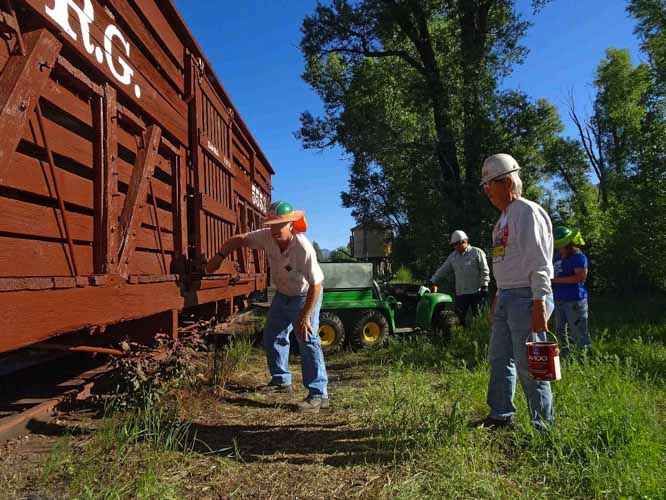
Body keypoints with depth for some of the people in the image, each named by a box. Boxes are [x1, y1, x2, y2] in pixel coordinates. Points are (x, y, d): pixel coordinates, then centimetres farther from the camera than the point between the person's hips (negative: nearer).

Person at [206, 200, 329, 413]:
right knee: (272, 336, 14)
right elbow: (239, 240, -3)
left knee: (308, 340, -16)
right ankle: (281, 380, 30)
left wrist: (305, 317, -28)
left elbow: (316, 285, -30)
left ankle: (318, 394, -12)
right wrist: (220, 256, -16)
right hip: (282, 294, 7)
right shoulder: (267, 237, -18)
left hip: (305, 296, -7)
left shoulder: (304, 249, -35)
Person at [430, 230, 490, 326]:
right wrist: (432, 281, 8)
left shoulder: (477, 252, -1)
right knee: (460, 316, 4)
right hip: (460, 293, 4)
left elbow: (484, 270, -4)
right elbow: (442, 270, 15)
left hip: (476, 291, -4)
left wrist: (484, 286, -10)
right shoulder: (452, 256, 14)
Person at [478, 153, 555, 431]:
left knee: (529, 366, -2)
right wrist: (498, 297, 21)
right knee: (498, 358, 16)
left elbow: (539, 263, -18)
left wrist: (539, 304, -22)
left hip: (526, 298, -10)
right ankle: (500, 415, 29)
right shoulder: (505, 216, 18)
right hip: (506, 298, 10)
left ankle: (543, 426, 13)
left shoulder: (527, 212, -11)